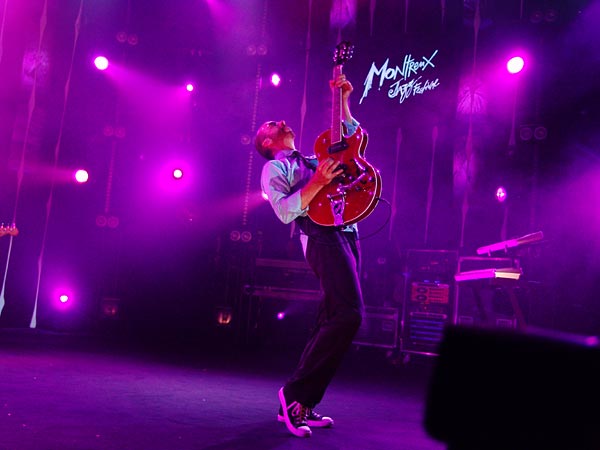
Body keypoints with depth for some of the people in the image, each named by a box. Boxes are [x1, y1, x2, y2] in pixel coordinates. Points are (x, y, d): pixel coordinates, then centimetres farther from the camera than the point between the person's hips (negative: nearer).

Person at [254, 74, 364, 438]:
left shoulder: (314, 160, 30)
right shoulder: (274, 169, 8)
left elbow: (350, 137, 37)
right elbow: (285, 212, -8)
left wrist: (343, 100, 31)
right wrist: (318, 182, -16)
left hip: (347, 235, 8)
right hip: (324, 237, -8)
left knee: (332, 321, 4)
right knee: (348, 314, -22)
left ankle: (302, 405, 10)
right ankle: (295, 392, -13)